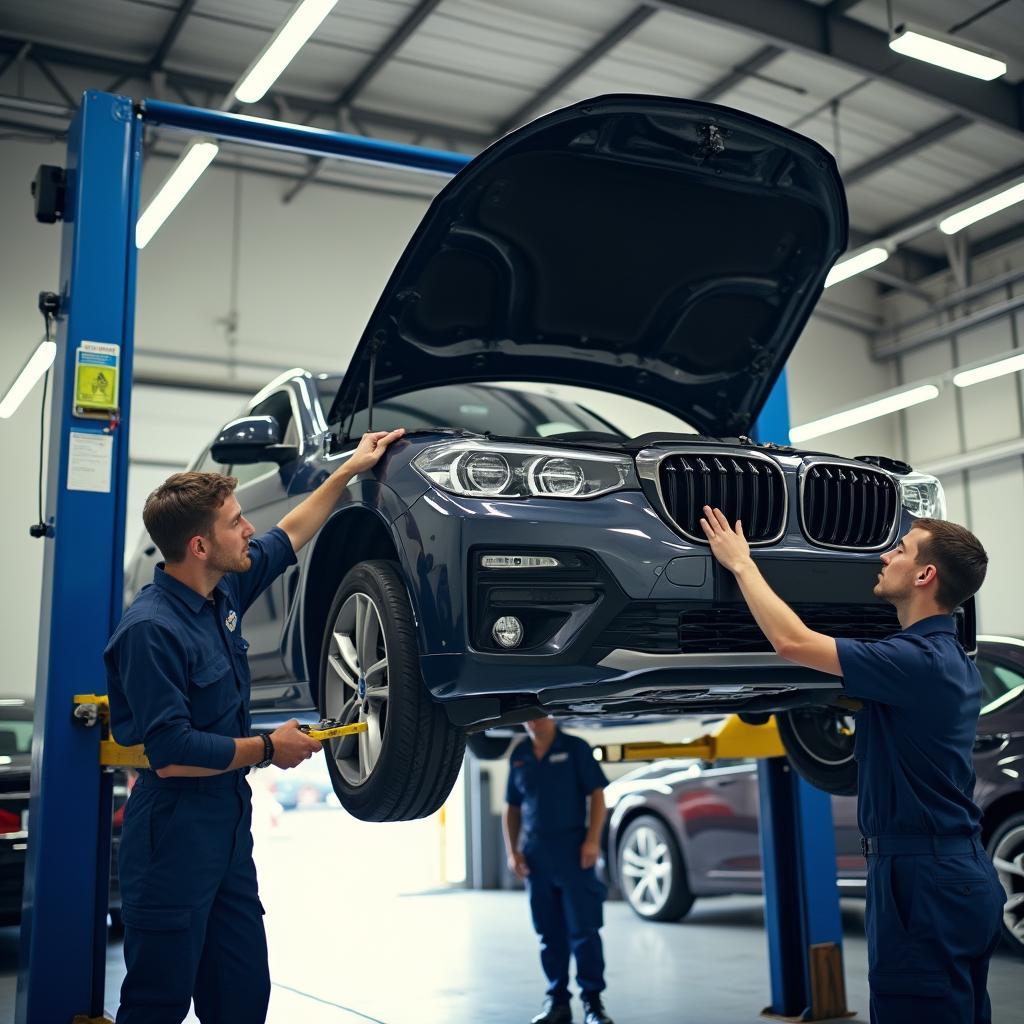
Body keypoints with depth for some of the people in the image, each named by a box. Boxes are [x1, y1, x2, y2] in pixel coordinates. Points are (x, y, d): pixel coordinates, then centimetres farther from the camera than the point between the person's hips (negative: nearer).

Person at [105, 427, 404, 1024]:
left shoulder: (224, 592, 5)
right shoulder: (151, 629, -20)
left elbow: (289, 538, 22)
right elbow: (171, 754, -23)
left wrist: (350, 469, 24)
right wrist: (267, 749, -12)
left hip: (229, 824, 8)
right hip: (173, 837, -8)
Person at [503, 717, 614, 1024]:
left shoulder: (575, 748, -1)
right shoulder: (519, 755, 11)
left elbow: (597, 795, -4)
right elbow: (512, 808, 15)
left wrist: (592, 840, -14)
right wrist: (512, 851, 5)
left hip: (573, 850, -4)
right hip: (535, 853, 4)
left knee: (583, 929, -3)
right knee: (549, 933, 9)